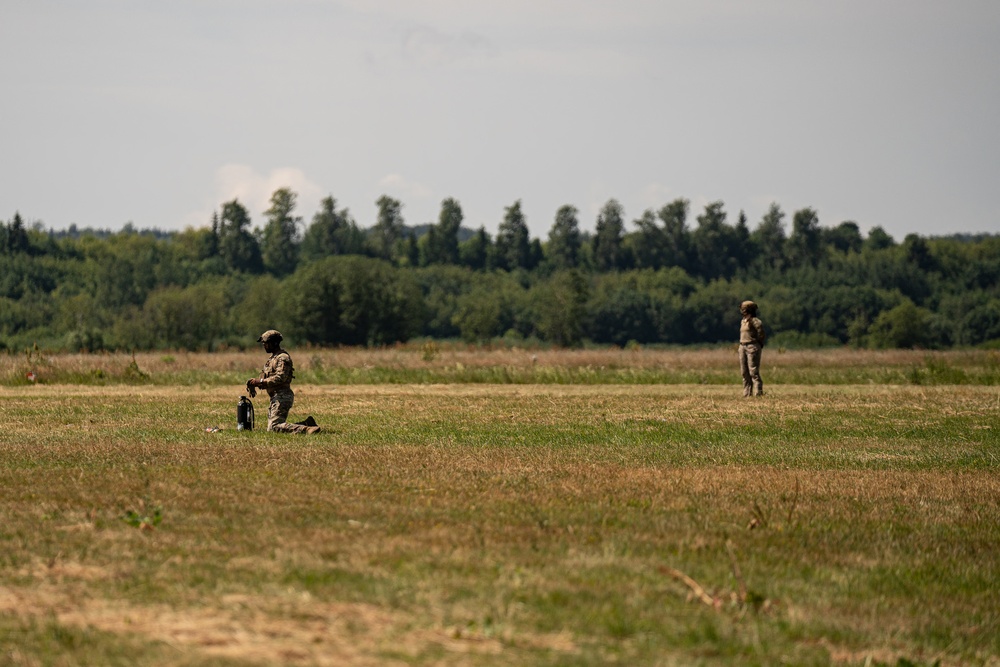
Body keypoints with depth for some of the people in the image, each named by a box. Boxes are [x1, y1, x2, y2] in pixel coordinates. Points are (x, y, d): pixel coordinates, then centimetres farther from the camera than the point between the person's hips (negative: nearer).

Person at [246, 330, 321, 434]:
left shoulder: (283, 358, -11)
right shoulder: (272, 358, 21)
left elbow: (280, 378, -23)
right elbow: (270, 378, 22)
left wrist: (260, 381, -21)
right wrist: (255, 382, 2)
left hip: (282, 397, -11)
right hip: (275, 397, 11)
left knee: (274, 427, -21)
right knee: (272, 427, 10)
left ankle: (307, 429, -26)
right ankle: (307, 424, 9)